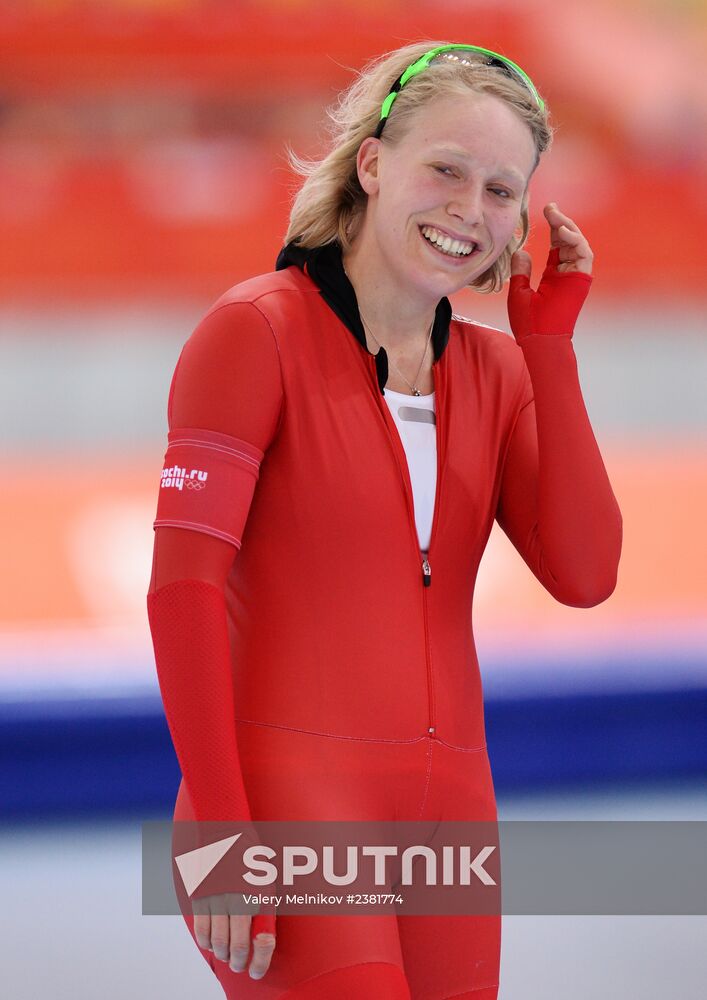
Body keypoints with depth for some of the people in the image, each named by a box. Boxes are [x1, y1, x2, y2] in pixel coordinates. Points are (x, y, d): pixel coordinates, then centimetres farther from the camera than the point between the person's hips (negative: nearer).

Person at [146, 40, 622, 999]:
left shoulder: (496, 369, 13)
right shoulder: (258, 329, -4)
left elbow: (584, 574, 0)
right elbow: (182, 587, -10)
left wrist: (549, 337, 0)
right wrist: (218, 829, -17)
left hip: (445, 811, 6)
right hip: (289, 799, -6)